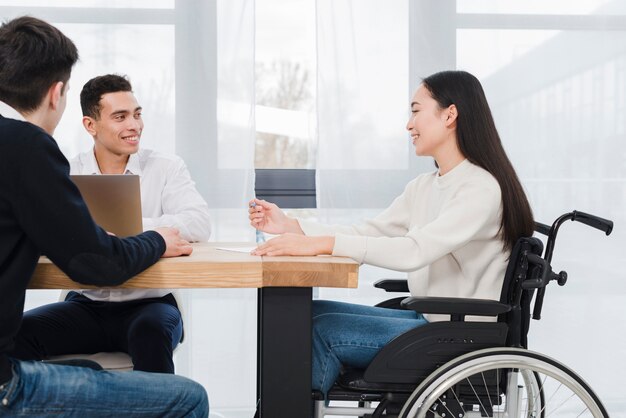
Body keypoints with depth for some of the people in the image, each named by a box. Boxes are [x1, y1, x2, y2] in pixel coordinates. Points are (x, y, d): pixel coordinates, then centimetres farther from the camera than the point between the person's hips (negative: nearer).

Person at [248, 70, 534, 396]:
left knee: (322, 329, -17)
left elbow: (415, 251, -28)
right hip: (426, 320, 8)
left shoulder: (481, 188, -16)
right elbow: (368, 234, 10)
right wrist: (290, 226, -1)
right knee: (311, 313, -5)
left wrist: (321, 244, -32)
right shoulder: (423, 188, 12)